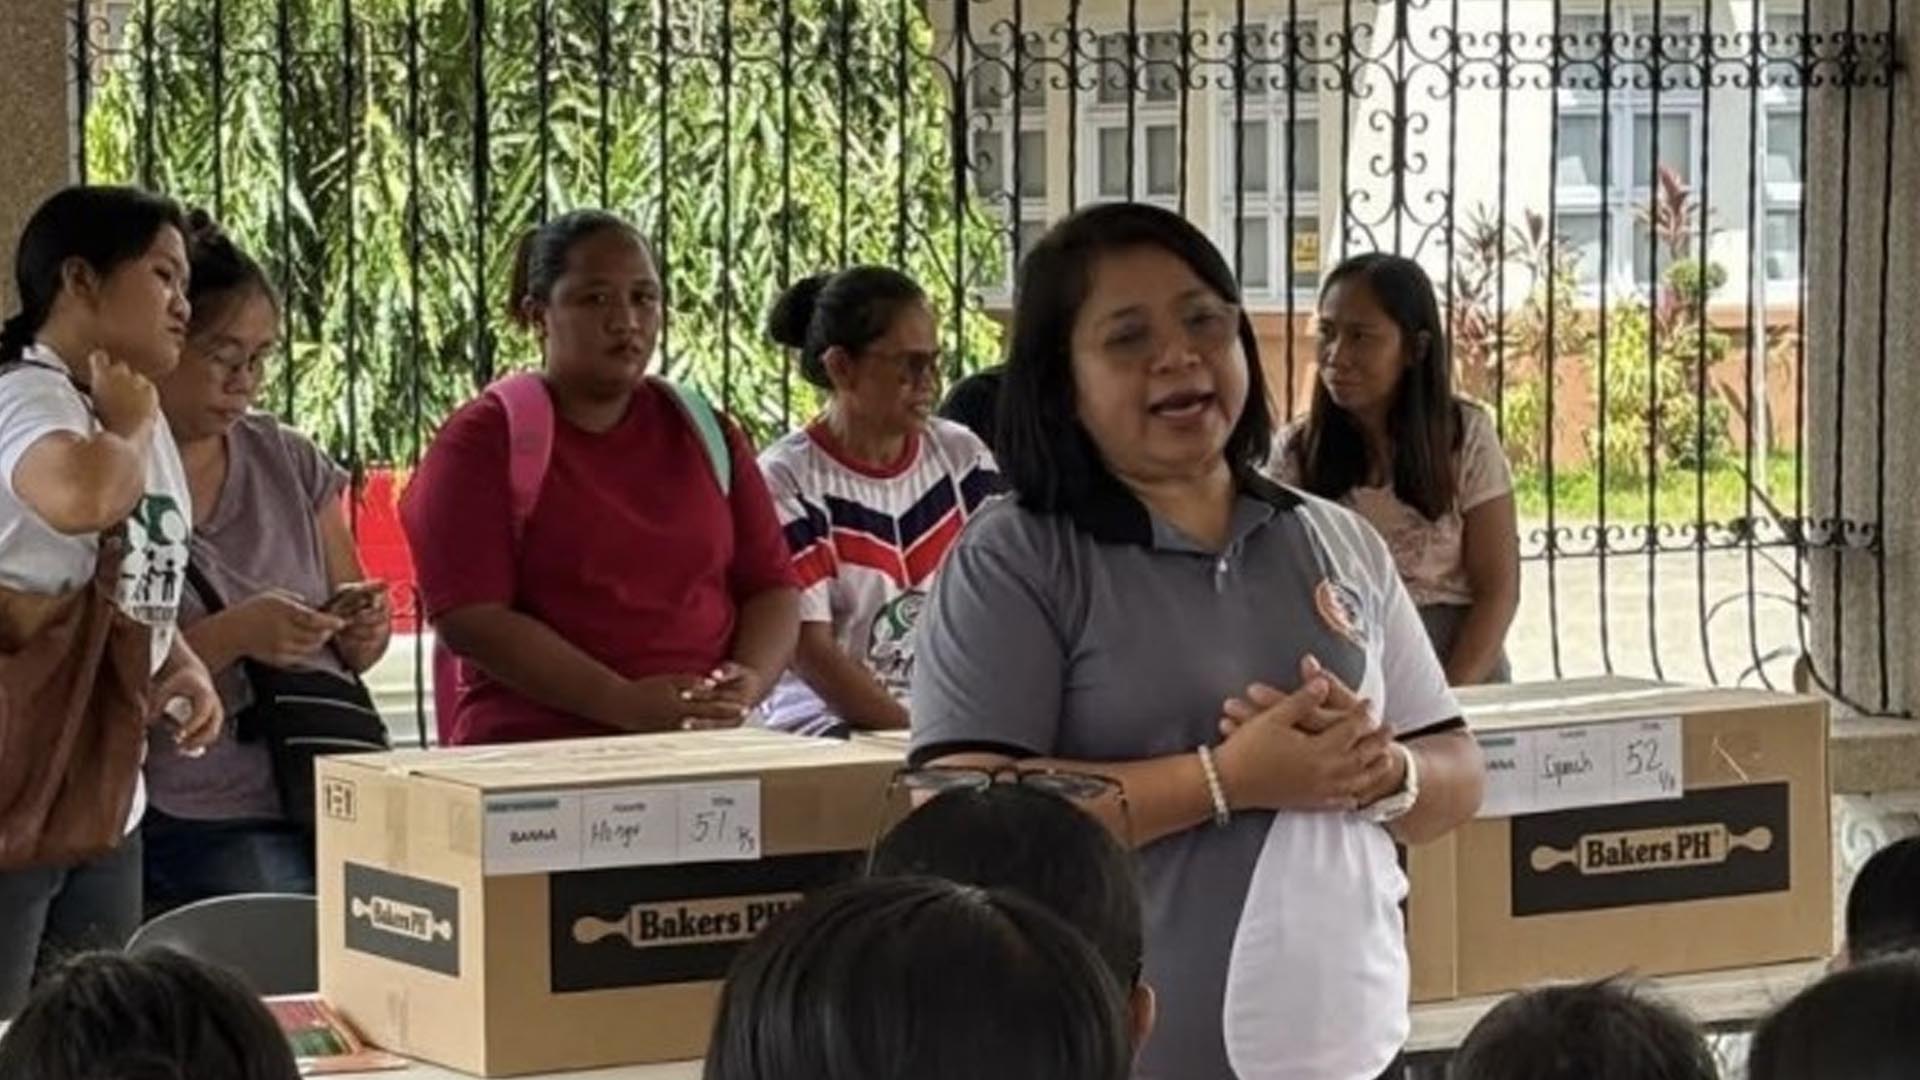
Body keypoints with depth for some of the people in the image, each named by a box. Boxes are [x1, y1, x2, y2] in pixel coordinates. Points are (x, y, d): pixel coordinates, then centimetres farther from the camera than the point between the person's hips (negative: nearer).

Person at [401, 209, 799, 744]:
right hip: (532, 751, -4)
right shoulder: (483, 439, 3)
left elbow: (771, 585, 16)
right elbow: (469, 618, -8)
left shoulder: (704, 436, 17)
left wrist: (749, 681, -7)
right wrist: (625, 704, -17)